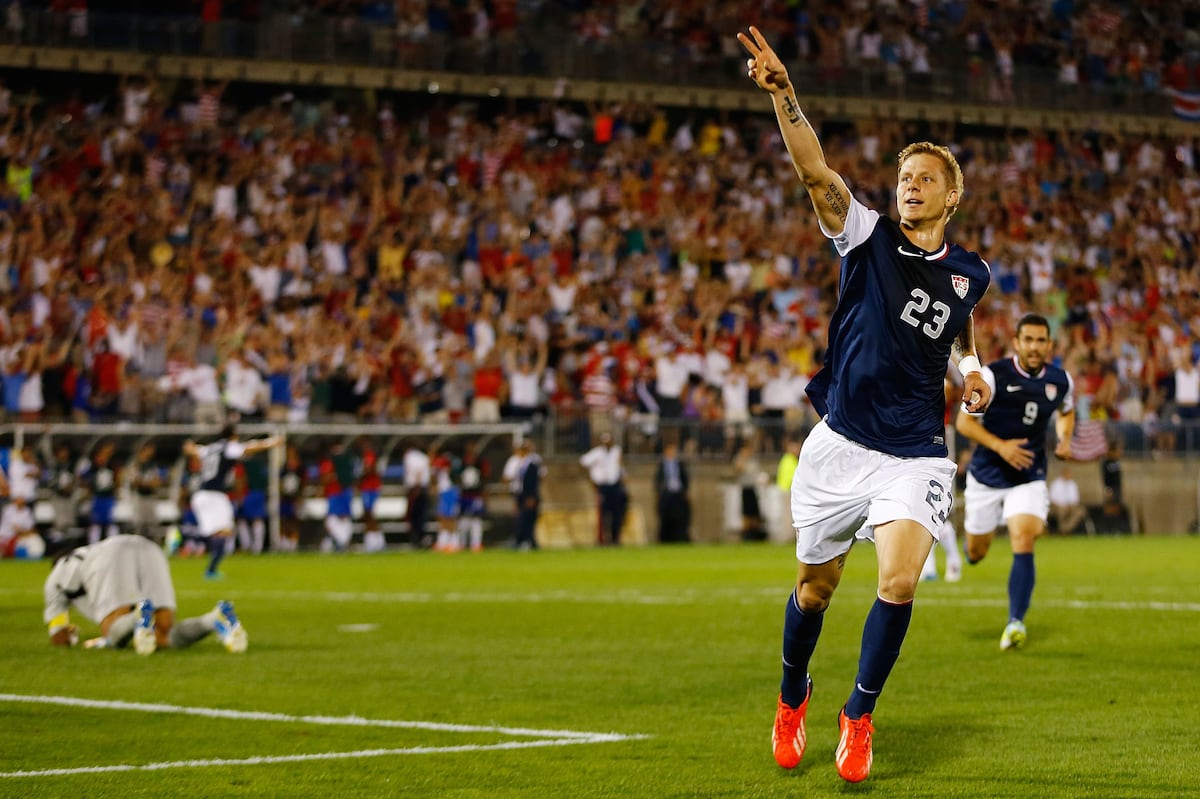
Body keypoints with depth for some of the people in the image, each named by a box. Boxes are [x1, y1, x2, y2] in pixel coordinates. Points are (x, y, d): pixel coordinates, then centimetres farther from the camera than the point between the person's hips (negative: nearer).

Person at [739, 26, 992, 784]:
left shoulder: (970, 272, 6)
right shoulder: (867, 235, -2)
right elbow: (815, 167, -18)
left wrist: (974, 367, 8)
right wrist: (782, 90, -33)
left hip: (915, 452, 1)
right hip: (839, 443, 0)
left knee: (900, 580, -19)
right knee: (816, 585, 11)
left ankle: (860, 714, 0)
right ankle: (793, 697, 38)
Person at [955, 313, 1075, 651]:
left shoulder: (1061, 380, -3)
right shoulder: (993, 375, -15)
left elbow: (1066, 412, 20)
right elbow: (964, 421, -12)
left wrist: (1064, 439, -1)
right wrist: (1000, 446, -25)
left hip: (1029, 477, 1)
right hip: (987, 474, -1)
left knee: (1023, 542, -20)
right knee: (977, 553, 11)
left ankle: (1016, 623, -18)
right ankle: (972, 538, 51)